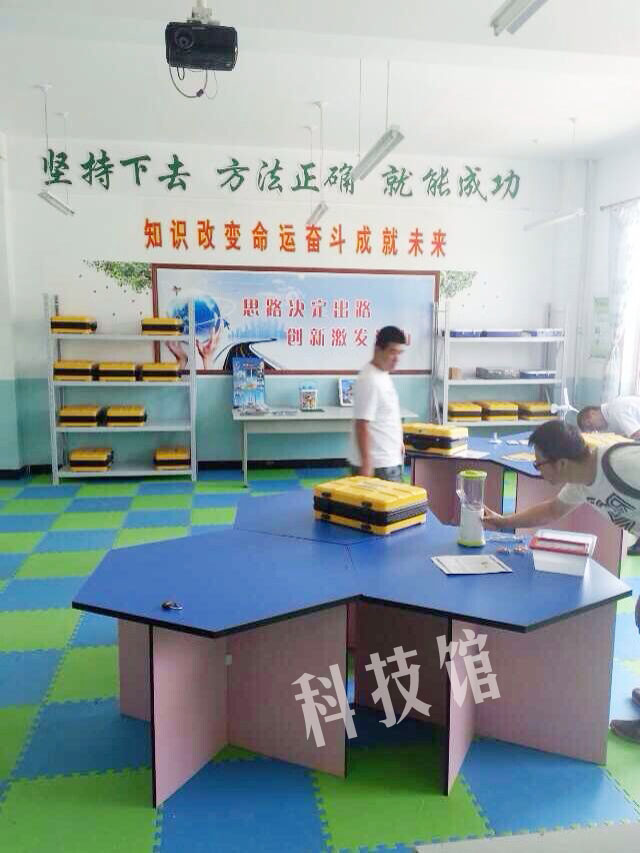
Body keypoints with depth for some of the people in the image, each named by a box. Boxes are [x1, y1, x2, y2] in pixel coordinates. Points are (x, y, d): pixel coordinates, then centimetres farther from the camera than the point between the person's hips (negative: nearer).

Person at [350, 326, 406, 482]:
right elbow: (362, 425, -22)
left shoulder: (382, 375, 10)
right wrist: (366, 464, -24)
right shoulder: (369, 380, -20)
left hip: (389, 460, 10)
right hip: (376, 464, -10)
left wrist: (397, 442, 20)